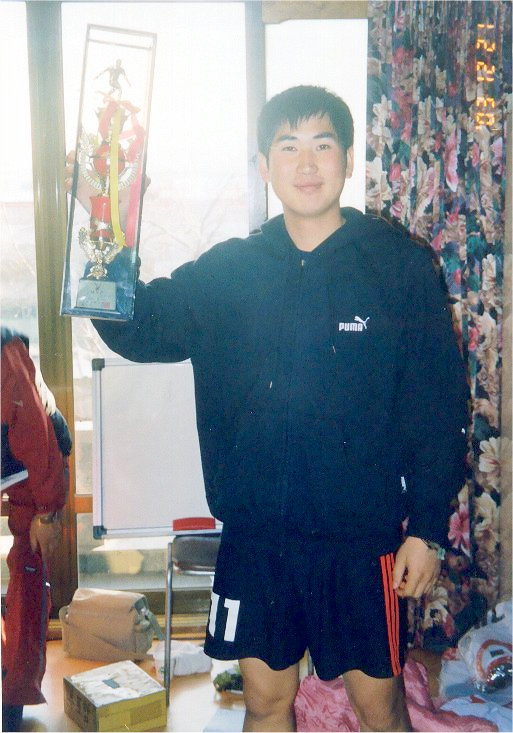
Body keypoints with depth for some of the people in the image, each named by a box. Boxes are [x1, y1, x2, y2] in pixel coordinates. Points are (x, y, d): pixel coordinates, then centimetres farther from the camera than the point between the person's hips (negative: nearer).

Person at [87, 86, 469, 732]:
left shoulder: (401, 266, -5)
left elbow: (439, 407, -4)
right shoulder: (226, 270, 3)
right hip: (255, 536, 3)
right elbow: (138, 328, 6)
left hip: (361, 534, -2)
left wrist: (426, 527, -6)